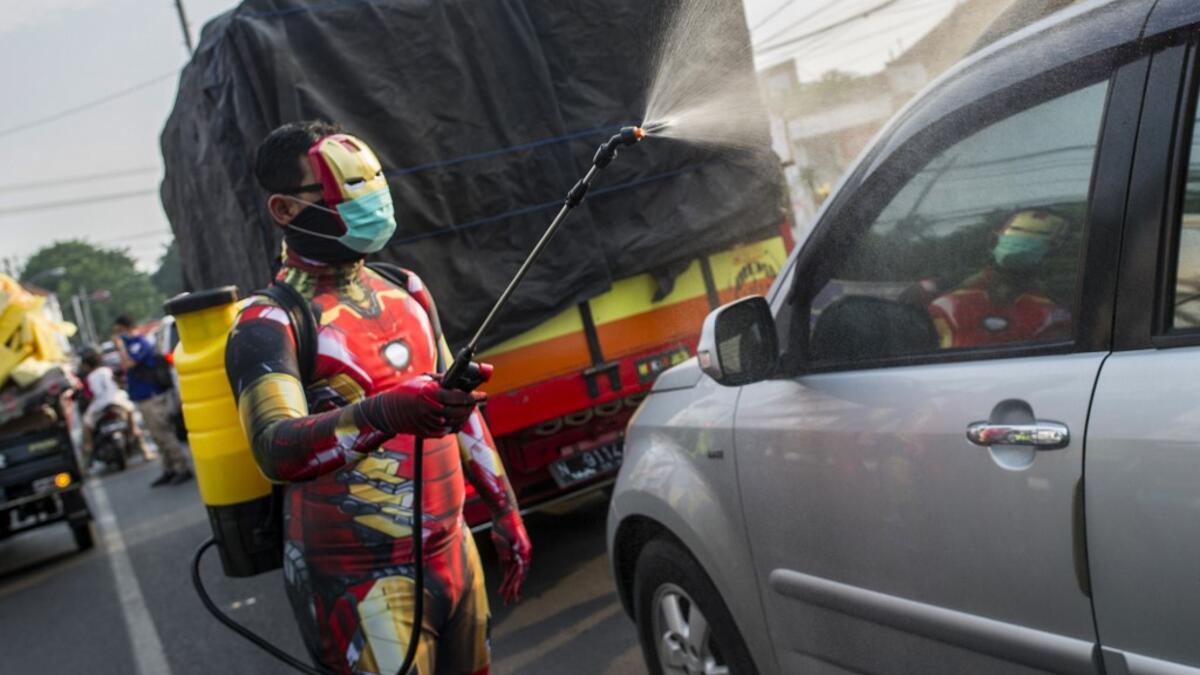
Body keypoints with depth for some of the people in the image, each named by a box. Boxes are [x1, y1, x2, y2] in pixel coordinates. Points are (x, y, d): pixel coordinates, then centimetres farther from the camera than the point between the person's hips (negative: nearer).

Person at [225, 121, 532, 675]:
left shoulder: (405, 292, 10)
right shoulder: (270, 324, -12)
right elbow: (276, 450, -29)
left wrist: (504, 508, 14)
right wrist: (385, 413, -45)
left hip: (454, 552, 7)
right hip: (361, 581, -6)